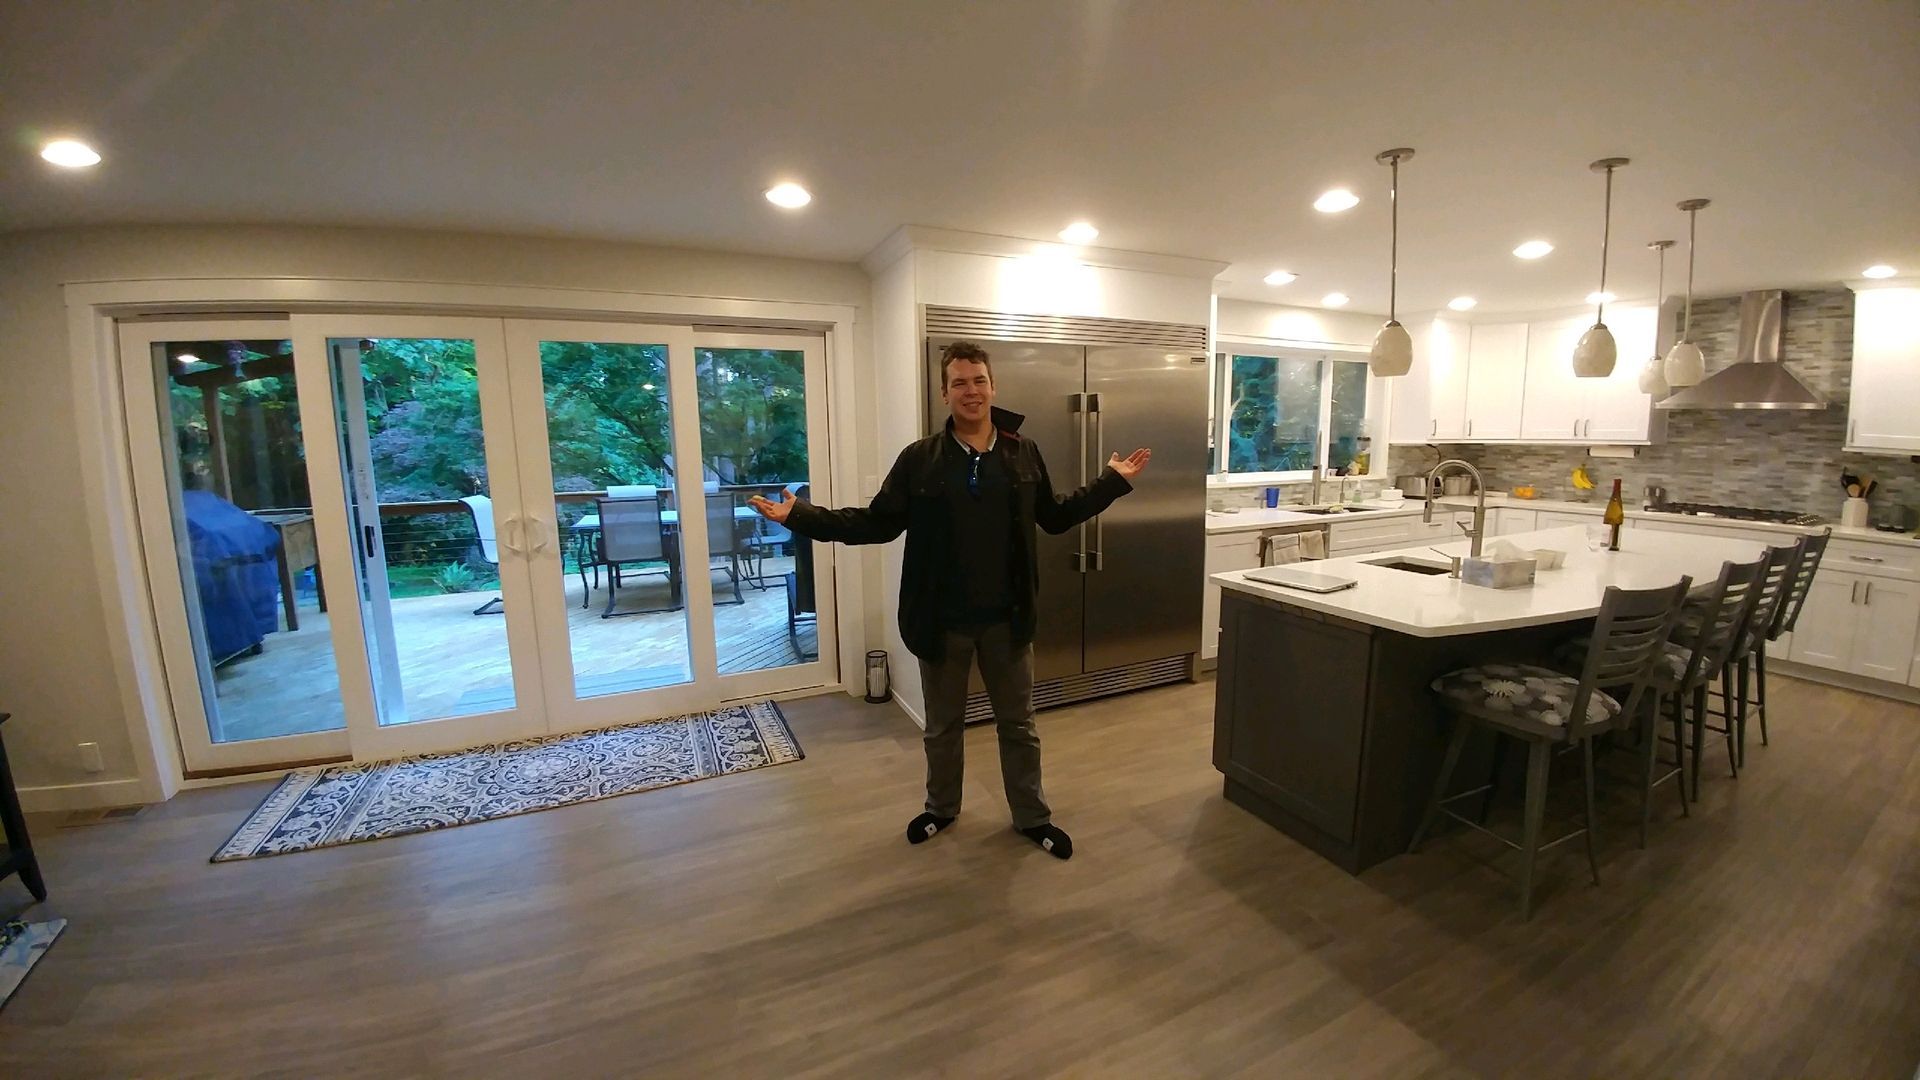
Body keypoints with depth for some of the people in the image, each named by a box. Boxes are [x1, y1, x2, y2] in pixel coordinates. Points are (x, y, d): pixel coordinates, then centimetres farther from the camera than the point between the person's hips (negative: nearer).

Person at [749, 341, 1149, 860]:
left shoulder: (1024, 453, -1)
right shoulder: (919, 459, -6)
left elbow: (1054, 516, 10)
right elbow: (878, 522, -6)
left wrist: (1111, 482, 7)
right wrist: (800, 515, -15)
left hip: (1007, 618, 1)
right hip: (943, 620, -1)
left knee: (1018, 724, 17)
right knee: (943, 725, 19)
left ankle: (1033, 816, 38)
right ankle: (941, 808, 44)